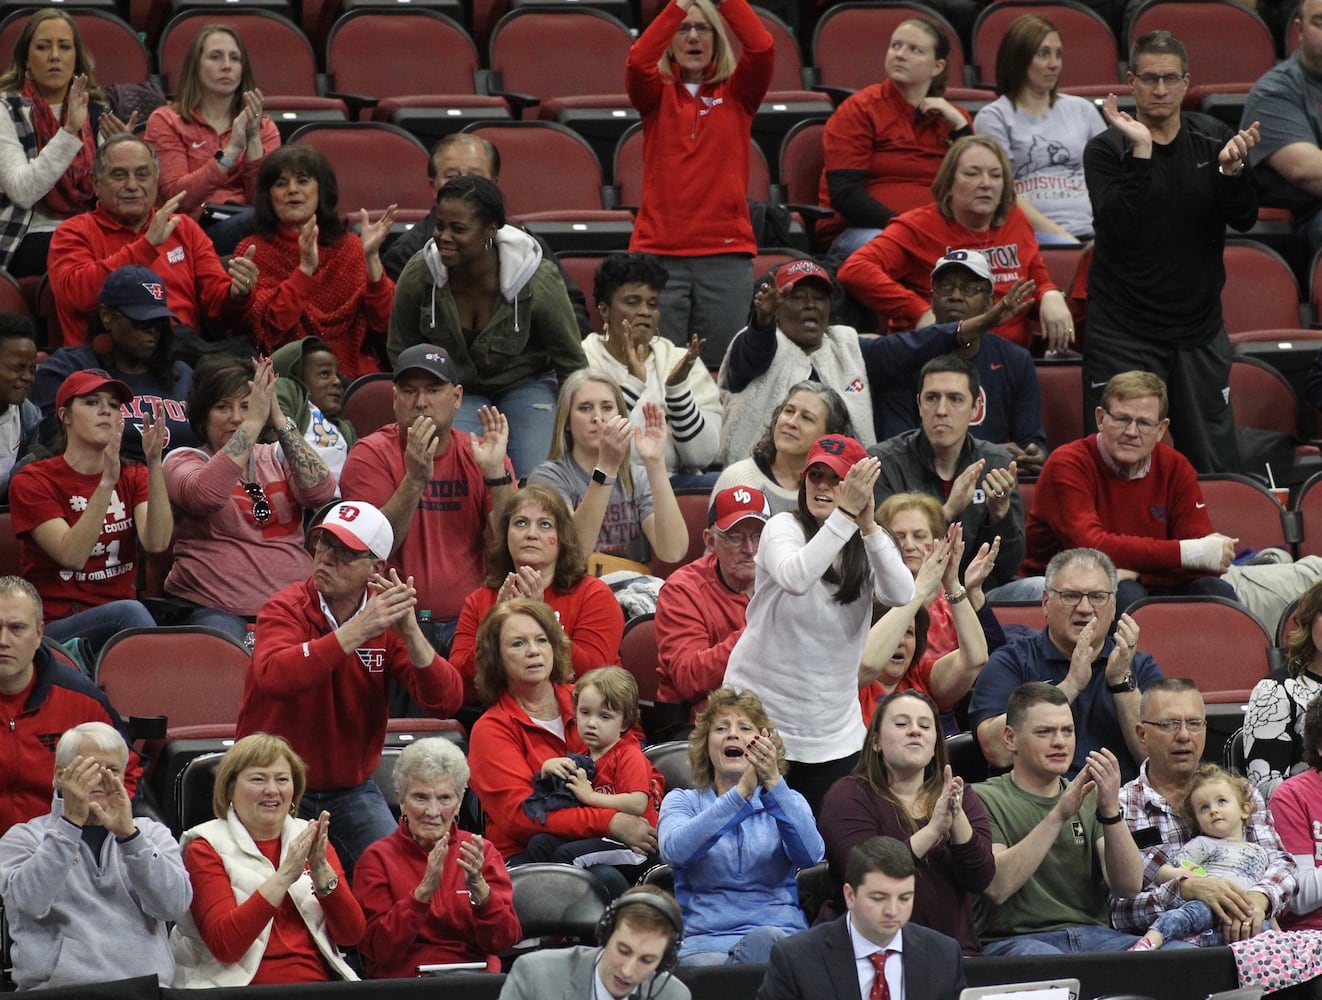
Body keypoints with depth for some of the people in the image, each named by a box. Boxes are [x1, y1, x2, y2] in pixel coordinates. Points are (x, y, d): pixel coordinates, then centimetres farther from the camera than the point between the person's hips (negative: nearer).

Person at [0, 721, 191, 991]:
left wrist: (128, 834, -13)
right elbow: (30, 901, -9)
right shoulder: (24, 838, 12)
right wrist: (71, 821, -15)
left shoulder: (152, 833, 18)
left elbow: (175, 904, -1)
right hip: (57, 987, -1)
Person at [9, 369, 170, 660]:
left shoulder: (133, 477, 12)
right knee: (128, 612, -34)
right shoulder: (33, 481, 0)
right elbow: (72, 555, -17)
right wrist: (107, 482, -26)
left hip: (121, 624, 3)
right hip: (56, 627, -3)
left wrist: (154, 463, -19)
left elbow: (156, 543, -10)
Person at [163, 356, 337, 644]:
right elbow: (205, 495, -17)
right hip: (215, 608, -3)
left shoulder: (276, 457, 18)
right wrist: (254, 423, -15)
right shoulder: (183, 461, 8)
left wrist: (279, 421, -8)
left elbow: (321, 491, -3)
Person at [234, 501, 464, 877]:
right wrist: (358, 630, -37)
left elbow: (445, 702, -11)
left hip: (351, 790, 3)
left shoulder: (386, 619, -1)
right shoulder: (286, 609, -11)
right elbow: (273, 676, -34)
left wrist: (410, 632, -26)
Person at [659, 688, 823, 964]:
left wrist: (773, 784, -20)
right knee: (708, 968, -38)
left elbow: (809, 855, -7)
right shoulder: (682, 801, 15)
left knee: (764, 939, -36)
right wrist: (741, 793, -20)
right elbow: (675, 851, -11)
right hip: (704, 940, -1)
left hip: (778, 937, 1)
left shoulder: (788, 801, 17)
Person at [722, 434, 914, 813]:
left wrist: (868, 524, -27)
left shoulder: (871, 545, 4)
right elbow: (795, 577, -29)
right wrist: (845, 515, -33)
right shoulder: (784, 527, -6)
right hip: (758, 715, -3)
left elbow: (901, 594, -17)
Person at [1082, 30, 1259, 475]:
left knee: (1217, 469, 2)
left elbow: (1244, 218, -3)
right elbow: (1119, 225, -19)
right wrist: (1140, 151, -27)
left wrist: (1231, 169, -22)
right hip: (1123, 333, -3)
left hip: (1200, 329, 3)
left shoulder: (1214, 140, 5)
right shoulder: (1106, 150, -4)